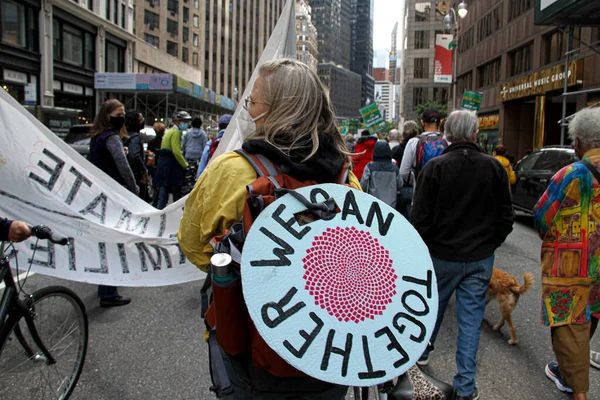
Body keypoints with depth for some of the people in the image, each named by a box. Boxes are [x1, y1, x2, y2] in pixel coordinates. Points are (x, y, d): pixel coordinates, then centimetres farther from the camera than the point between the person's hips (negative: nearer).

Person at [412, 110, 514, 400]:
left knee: (433, 305, 20)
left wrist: (424, 248, 4)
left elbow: (420, 216, -10)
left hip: (442, 255, -1)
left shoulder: (435, 167, -12)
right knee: (470, 317, 8)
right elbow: (506, 216, 3)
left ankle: (423, 350, 42)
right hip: (481, 257, 2)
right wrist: (490, 243, 16)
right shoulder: (493, 167, -3)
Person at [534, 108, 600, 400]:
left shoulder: (572, 175, -18)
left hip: (570, 265, -7)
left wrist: (552, 239, 9)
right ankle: (566, 370, 39)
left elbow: (542, 216, -10)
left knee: (569, 326, 3)